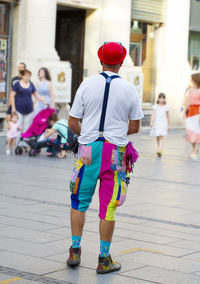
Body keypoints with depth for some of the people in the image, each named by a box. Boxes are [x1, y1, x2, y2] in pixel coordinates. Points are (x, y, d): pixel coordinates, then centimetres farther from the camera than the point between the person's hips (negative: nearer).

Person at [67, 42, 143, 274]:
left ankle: (75, 250, 14)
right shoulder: (129, 89, -1)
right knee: (108, 207, 4)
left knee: (80, 201, 15)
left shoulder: (87, 84, -2)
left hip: (88, 149, 0)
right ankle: (104, 259, 9)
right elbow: (134, 127, 6)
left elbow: (73, 123, 0)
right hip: (115, 152, 0)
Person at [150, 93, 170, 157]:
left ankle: (160, 151, -25)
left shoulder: (166, 107, 4)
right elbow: (153, 115, -3)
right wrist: (151, 122, -16)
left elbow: (168, 116, 10)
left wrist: (168, 125, 13)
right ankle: (159, 149, 25)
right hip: (156, 123, 2)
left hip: (163, 124, -2)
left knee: (161, 137, -14)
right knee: (157, 138, 11)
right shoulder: (155, 106, 5)